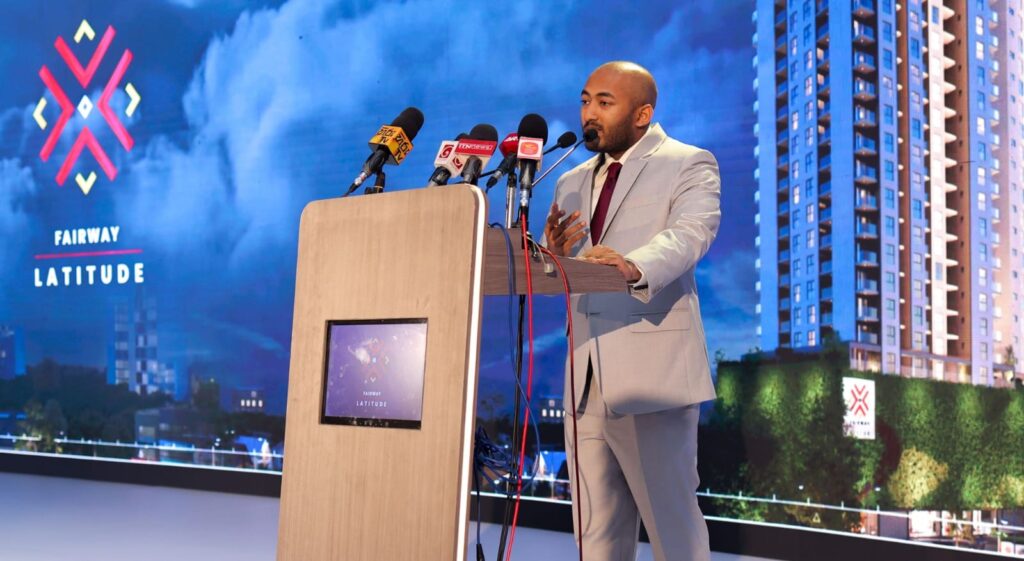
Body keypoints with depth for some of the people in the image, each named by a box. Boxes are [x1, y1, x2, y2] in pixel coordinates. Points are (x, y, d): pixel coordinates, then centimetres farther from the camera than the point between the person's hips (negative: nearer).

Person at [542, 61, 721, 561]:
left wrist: (634, 266, -38)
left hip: (652, 373, -6)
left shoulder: (689, 164, 2)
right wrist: (555, 253, -6)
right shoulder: (572, 183, 20)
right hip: (586, 381, 6)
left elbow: (690, 233, -18)